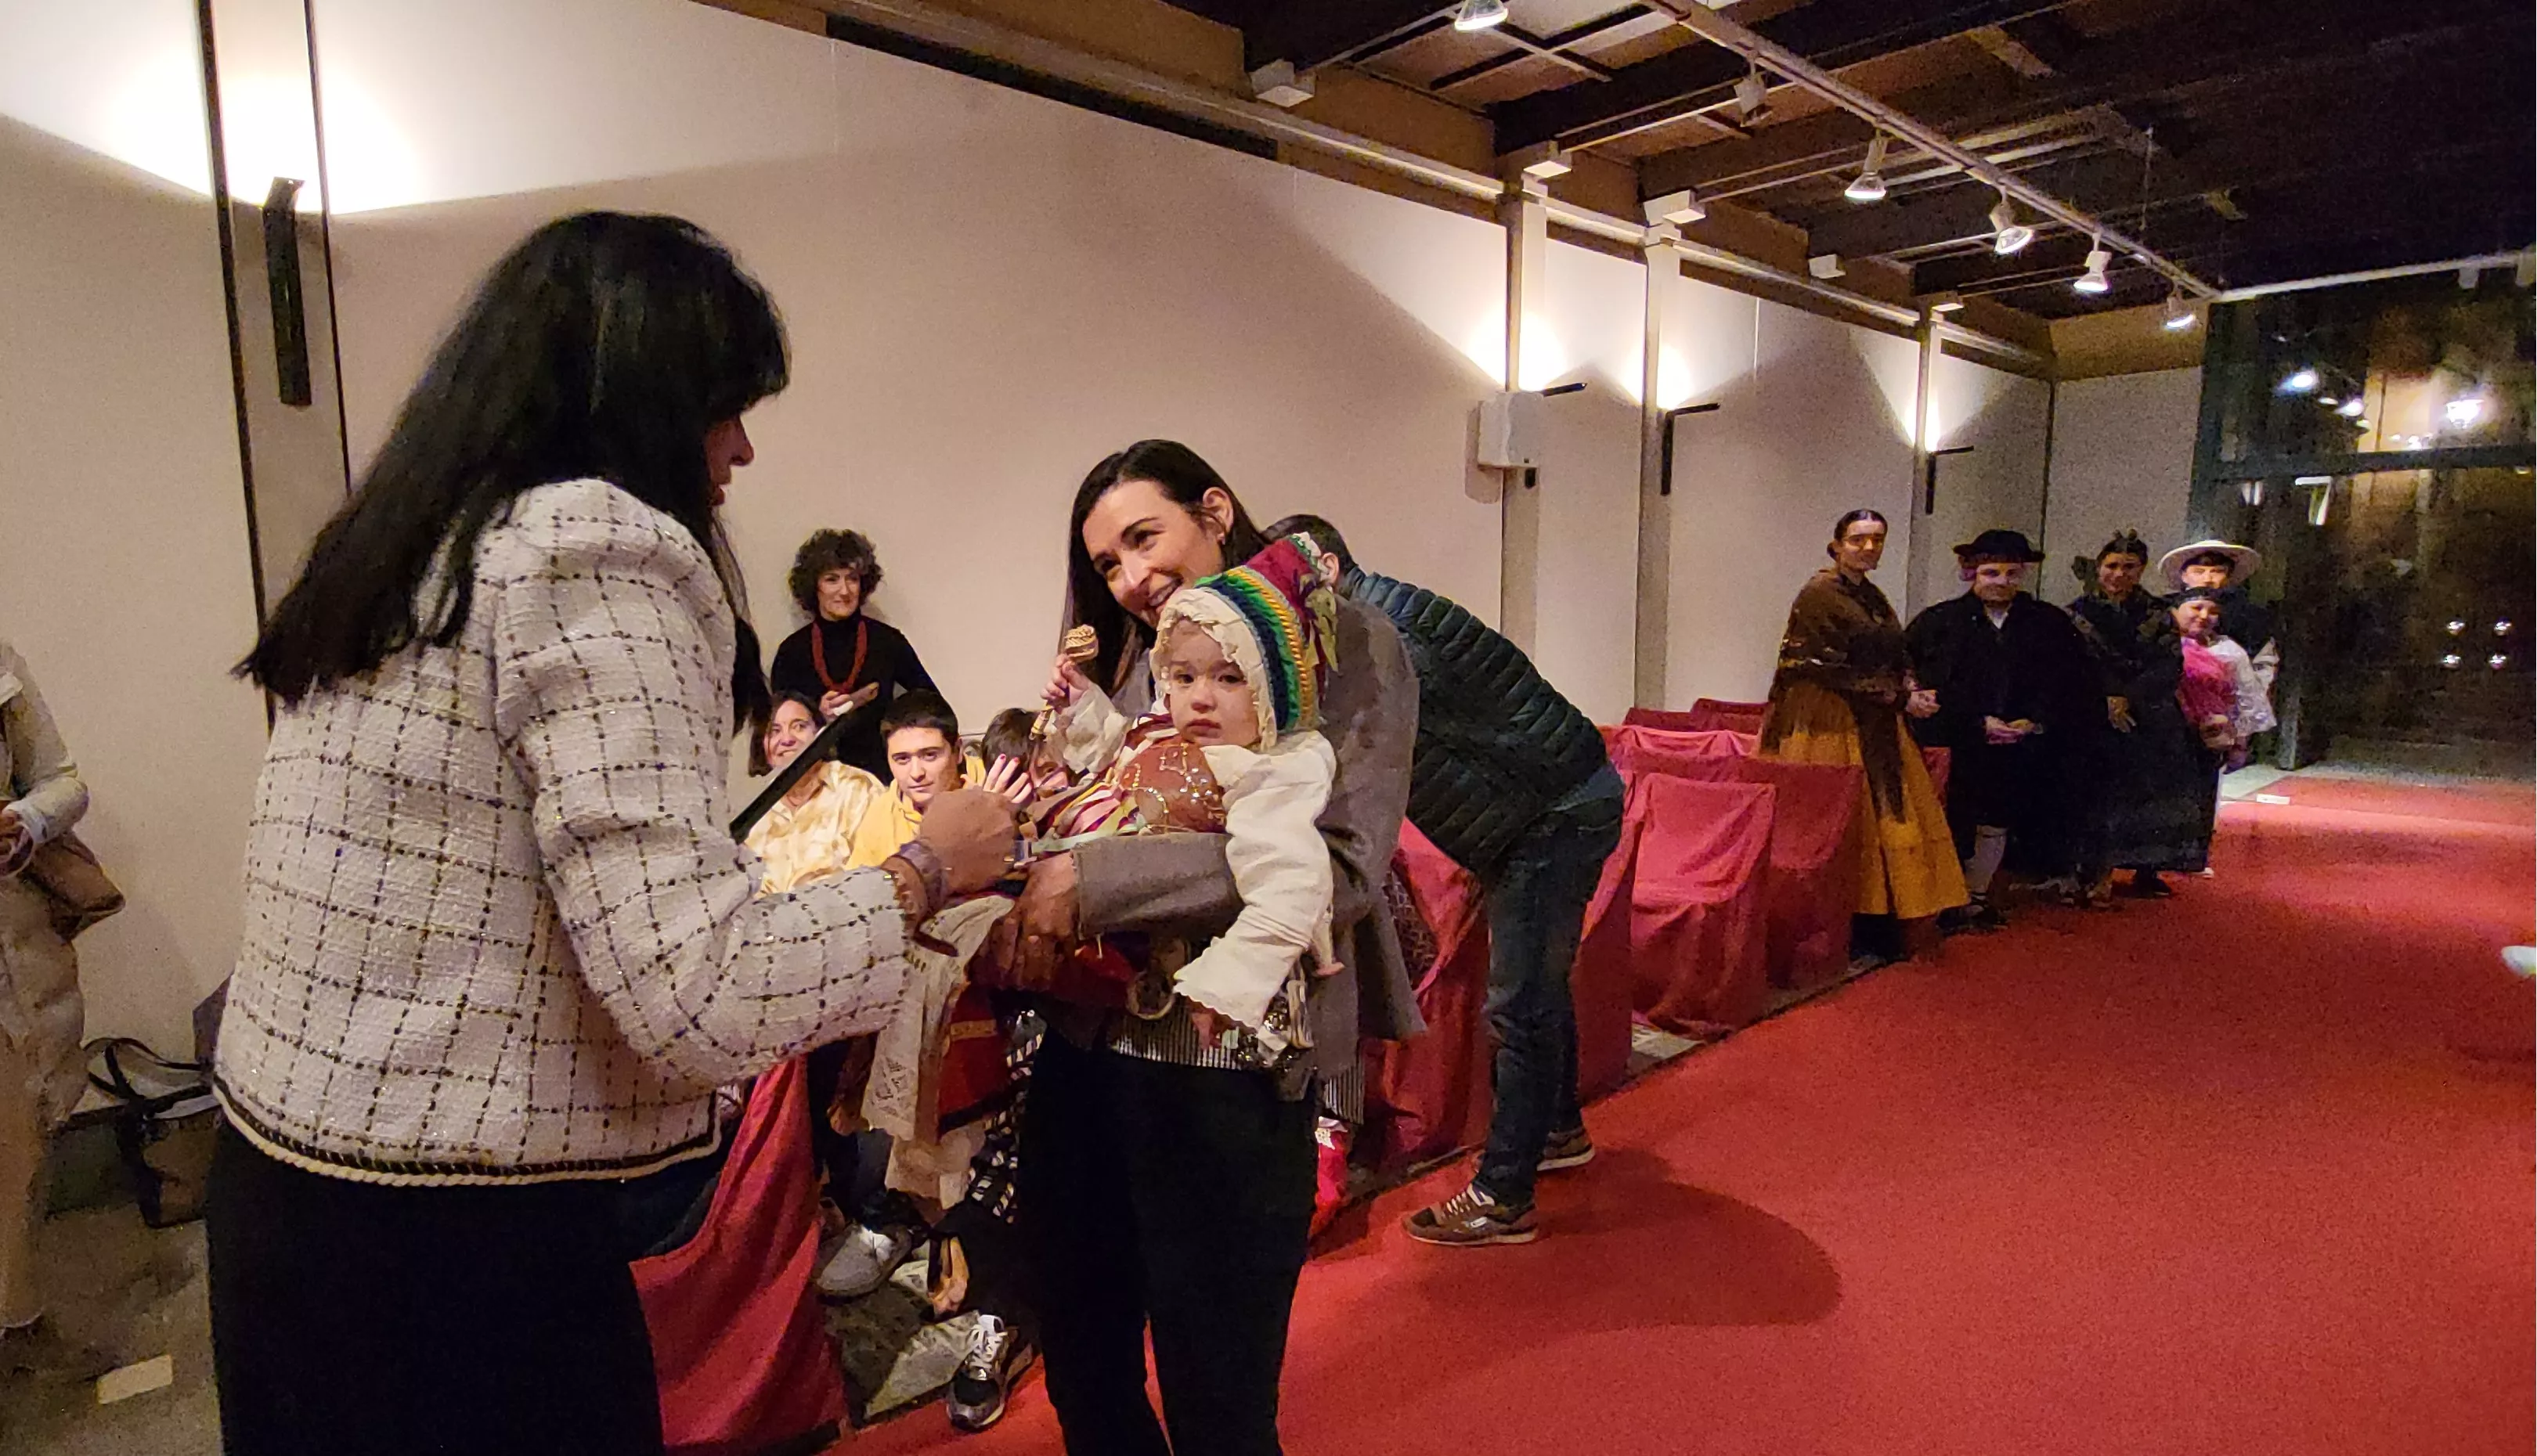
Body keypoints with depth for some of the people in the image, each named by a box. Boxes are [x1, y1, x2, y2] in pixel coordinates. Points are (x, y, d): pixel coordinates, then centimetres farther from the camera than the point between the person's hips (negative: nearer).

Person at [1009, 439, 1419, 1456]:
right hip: (1088, 1043, 6)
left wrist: (1098, 879, -21)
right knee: (1082, 1371, 22)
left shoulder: (1344, 644, -6)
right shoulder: (1128, 664, 11)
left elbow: (1341, 865, -20)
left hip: (1231, 1068, -5)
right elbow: (1074, 827, 14)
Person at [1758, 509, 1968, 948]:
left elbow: (1896, 657, 20)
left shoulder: (1873, 597, 16)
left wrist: (1909, 690, -2)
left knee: (1887, 816, 5)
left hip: (1874, 726, 9)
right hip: (1830, 724, -8)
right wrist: (1901, 699, -13)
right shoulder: (1819, 595, -9)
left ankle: (1877, 921, 11)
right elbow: (1835, 670, -14)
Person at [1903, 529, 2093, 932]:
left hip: (2020, 756, 3)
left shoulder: (2051, 624, 8)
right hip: (1955, 751, -2)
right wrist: (1978, 724, -14)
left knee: (1996, 824, 9)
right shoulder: (1936, 622, -1)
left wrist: (2036, 723, -10)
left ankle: (1977, 895, 26)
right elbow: (1924, 686, -8)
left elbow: (2069, 686, 6)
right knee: (1952, 826, -1)